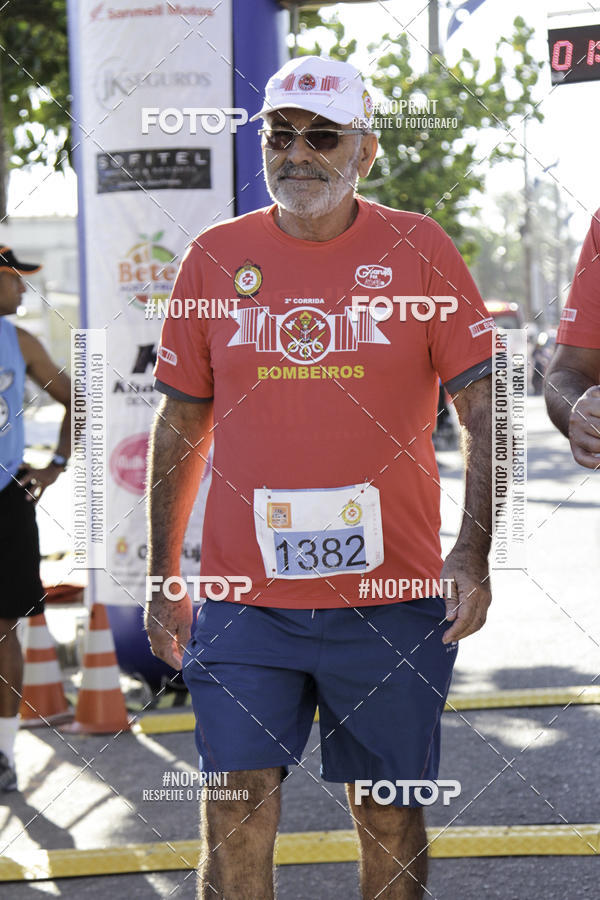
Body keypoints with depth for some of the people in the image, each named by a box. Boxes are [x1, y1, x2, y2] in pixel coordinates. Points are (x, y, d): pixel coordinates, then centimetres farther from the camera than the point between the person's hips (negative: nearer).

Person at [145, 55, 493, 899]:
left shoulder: (418, 248, 1)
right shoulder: (215, 257, 5)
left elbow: (486, 409, 0)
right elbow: (179, 426, 11)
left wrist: (473, 551, -12)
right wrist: (162, 577, 9)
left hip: (390, 597, -1)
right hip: (243, 599, 1)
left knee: (390, 814, 9)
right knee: (236, 811, -3)